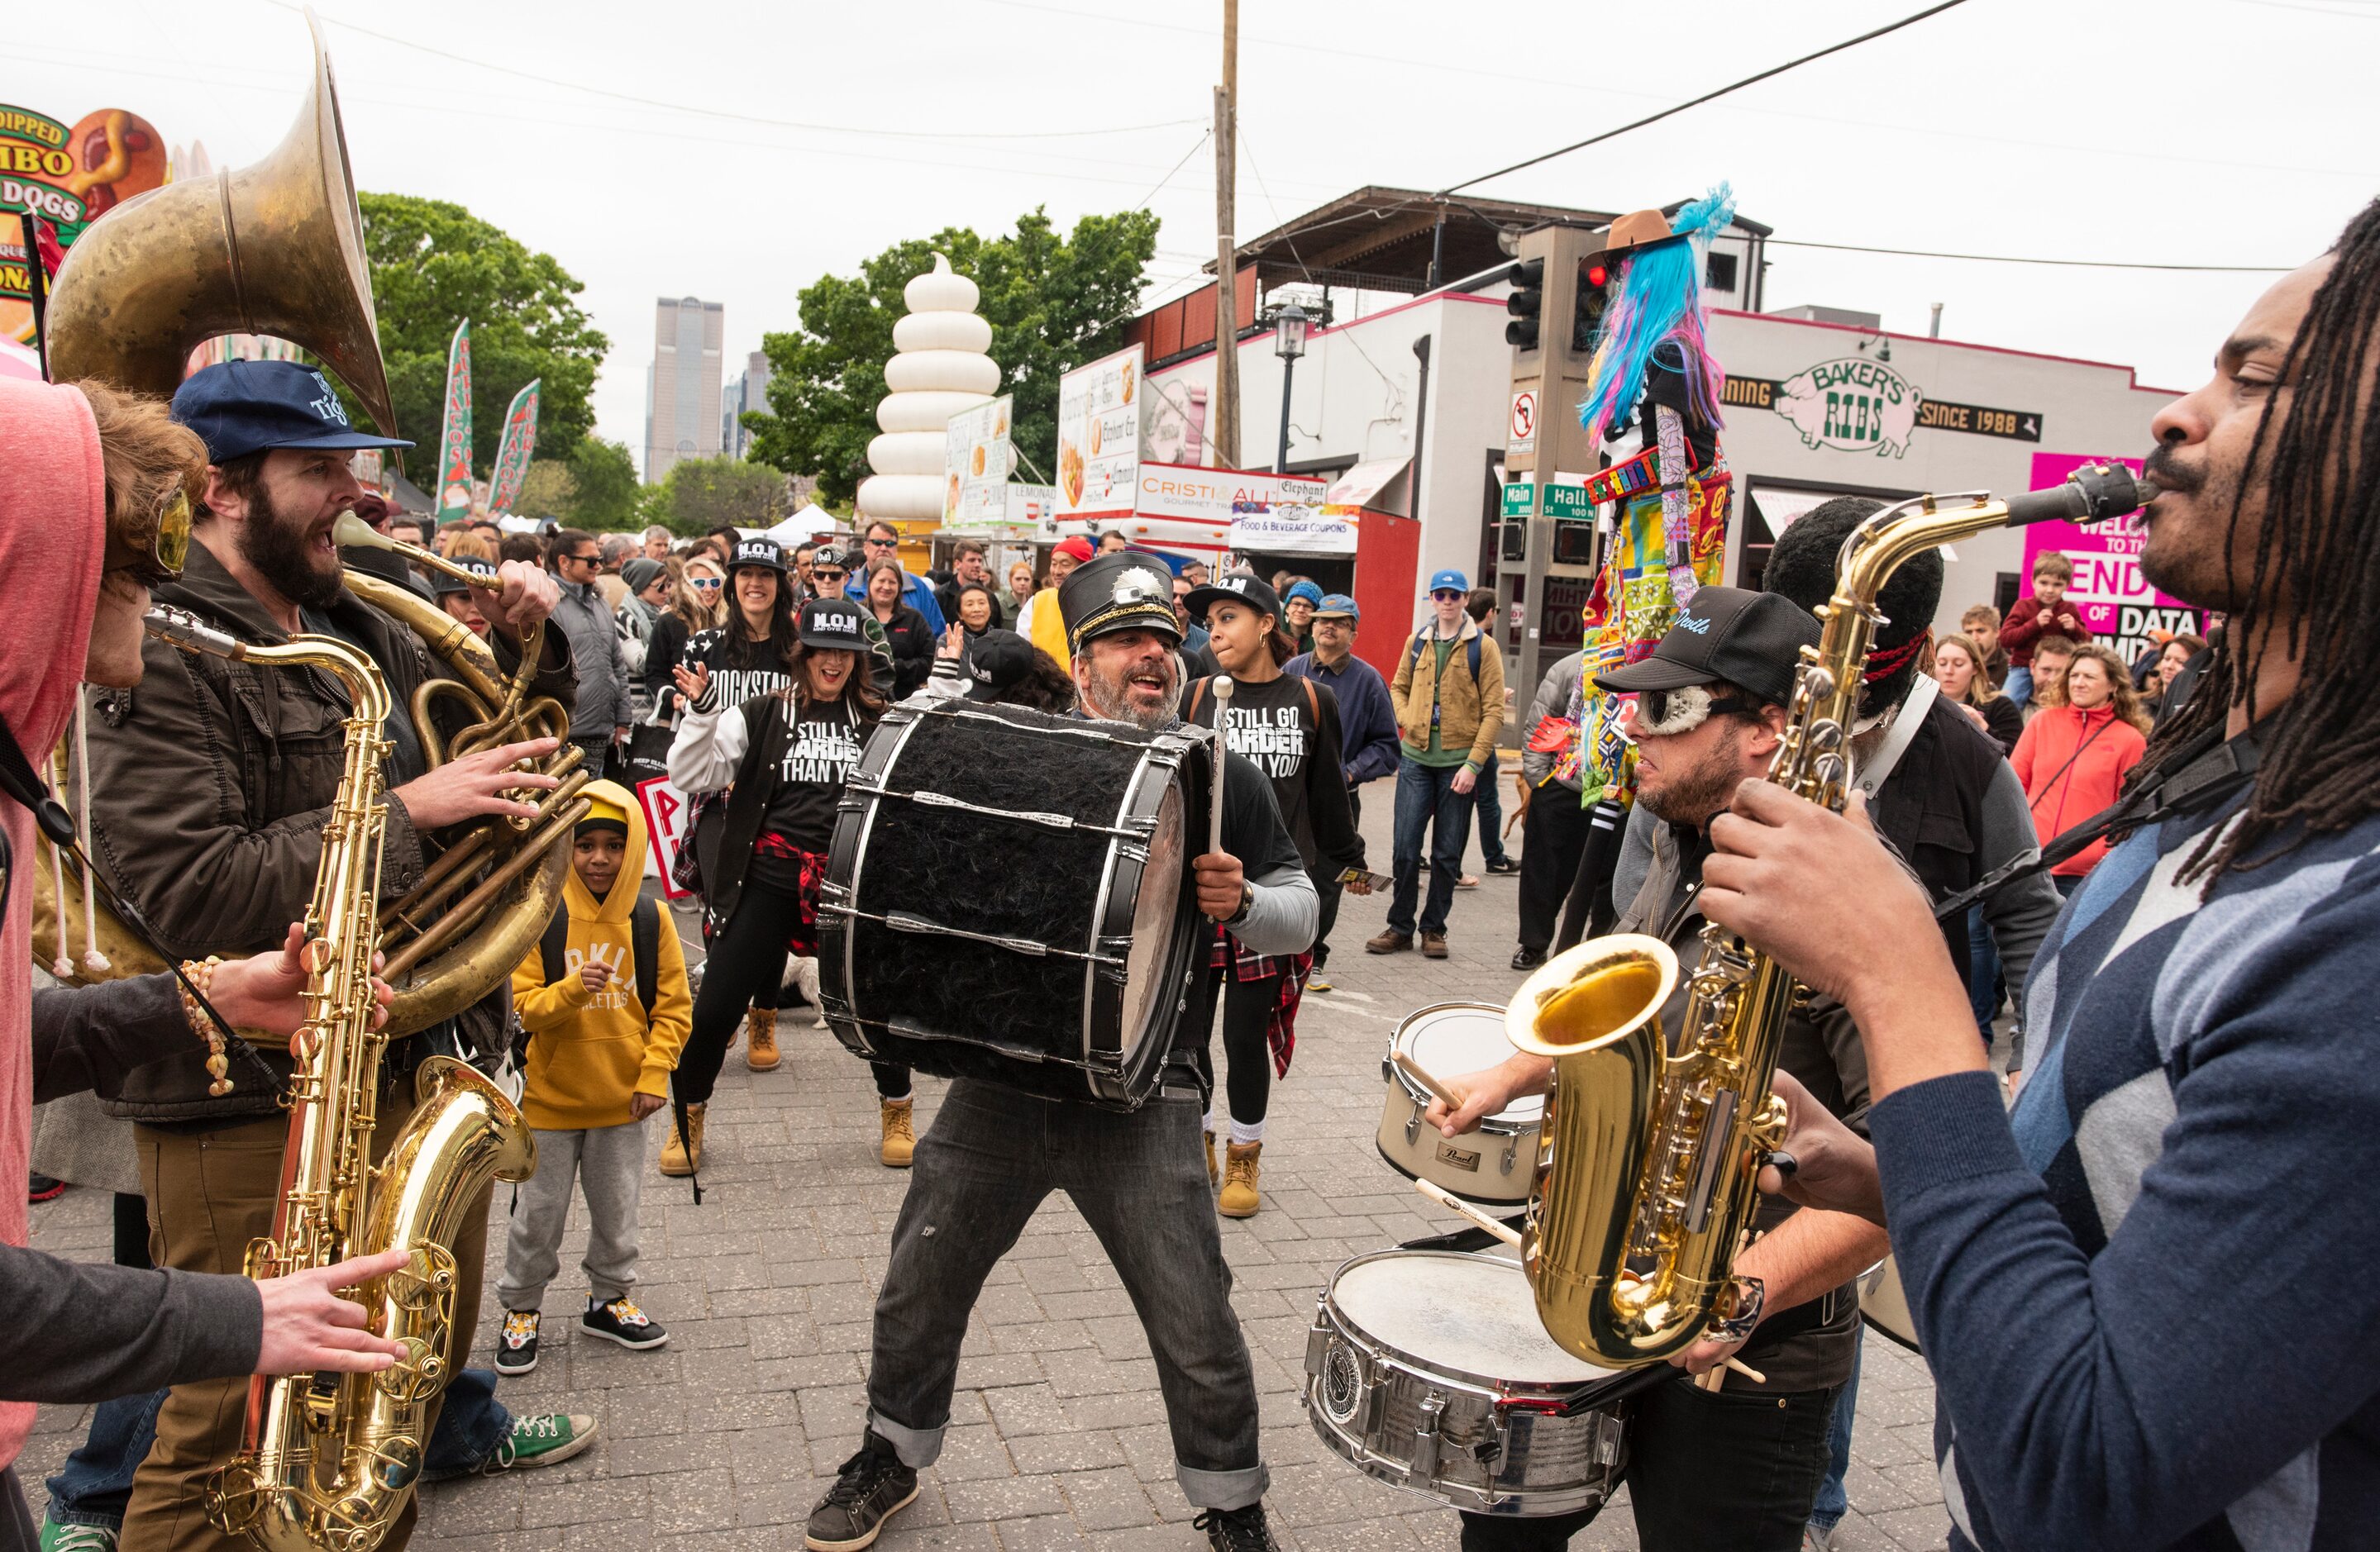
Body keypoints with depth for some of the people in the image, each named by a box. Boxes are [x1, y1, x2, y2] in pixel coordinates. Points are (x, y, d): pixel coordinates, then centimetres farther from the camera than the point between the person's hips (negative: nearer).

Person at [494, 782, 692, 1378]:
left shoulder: (651, 920, -5)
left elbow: (674, 1006, -1)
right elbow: (525, 1007, -10)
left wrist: (654, 1075, -7)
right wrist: (574, 989, -28)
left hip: (621, 1100, 2)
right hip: (551, 1097, -1)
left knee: (617, 1210, 15)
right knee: (539, 1213, 10)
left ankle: (609, 1298, 34)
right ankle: (521, 1309, 29)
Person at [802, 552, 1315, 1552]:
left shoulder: (1219, 775, 0)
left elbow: (1302, 912, 5)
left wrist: (1242, 904, -16)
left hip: (1139, 1096, -2)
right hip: (999, 1079, 2)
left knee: (1196, 1326, 2)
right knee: (920, 1284, 15)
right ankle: (893, 1452, 41)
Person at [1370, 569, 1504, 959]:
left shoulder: (1483, 647, -2)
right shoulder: (1416, 642, 8)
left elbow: (1493, 710, -5)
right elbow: (1398, 688, 19)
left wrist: (1472, 764, -13)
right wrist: (1407, 722, -3)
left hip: (1458, 762, -2)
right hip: (1416, 759, 2)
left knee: (1447, 853, 6)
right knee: (1406, 848, 2)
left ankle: (1434, 928, 17)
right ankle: (1400, 927, 13)